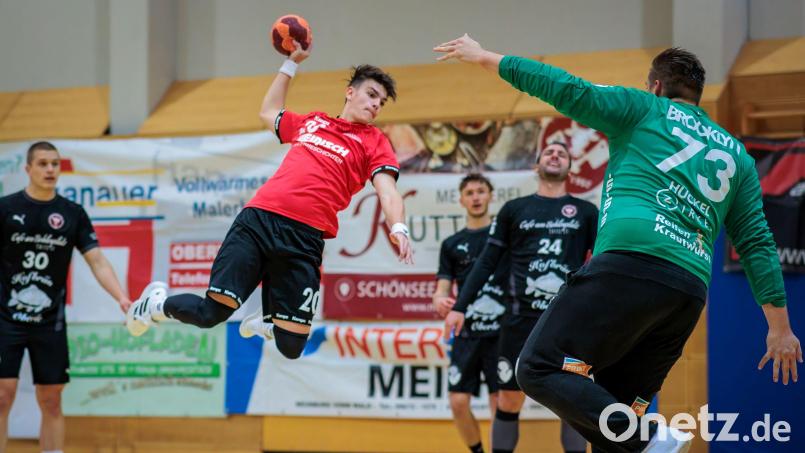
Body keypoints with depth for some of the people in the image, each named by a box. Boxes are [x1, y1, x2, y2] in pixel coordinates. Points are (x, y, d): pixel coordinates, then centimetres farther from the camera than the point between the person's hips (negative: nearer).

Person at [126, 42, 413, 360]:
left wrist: (398, 228, -22)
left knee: (290, 347, -6)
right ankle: (157, 303, 25)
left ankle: (266, 323, 31)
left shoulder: (374, 142, 13)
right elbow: (268, 112, 41)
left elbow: (387, 192, -2)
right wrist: (292, 62, 42)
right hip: (259, 218, 1)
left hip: (304, 237, -1)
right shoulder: (311, 122, 22)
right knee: (211, 312, -8)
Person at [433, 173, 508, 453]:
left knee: (500, 403, -5)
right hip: (466, 334, 3)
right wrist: (440, 302, -15)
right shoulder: (452, 245, 13)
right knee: (458, 402, -2)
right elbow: (442, 290, 9)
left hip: (500, 333, -3)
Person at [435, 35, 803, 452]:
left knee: (540, 369, -9)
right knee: (616, 405, 13)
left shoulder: (645, 110, 14)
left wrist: (487, 58, 13)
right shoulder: (737, 155, 27)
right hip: (691, 289, 7)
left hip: (633, 258, -7)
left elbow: (569, 90, 3)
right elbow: (757, 242, 21)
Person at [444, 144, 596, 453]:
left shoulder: (586, 212, 8)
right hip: (522, 319, 1)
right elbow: (487, 262, 9)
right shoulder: (514, 209, 9)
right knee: (509, 400, 2)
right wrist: (460, 307, 2)